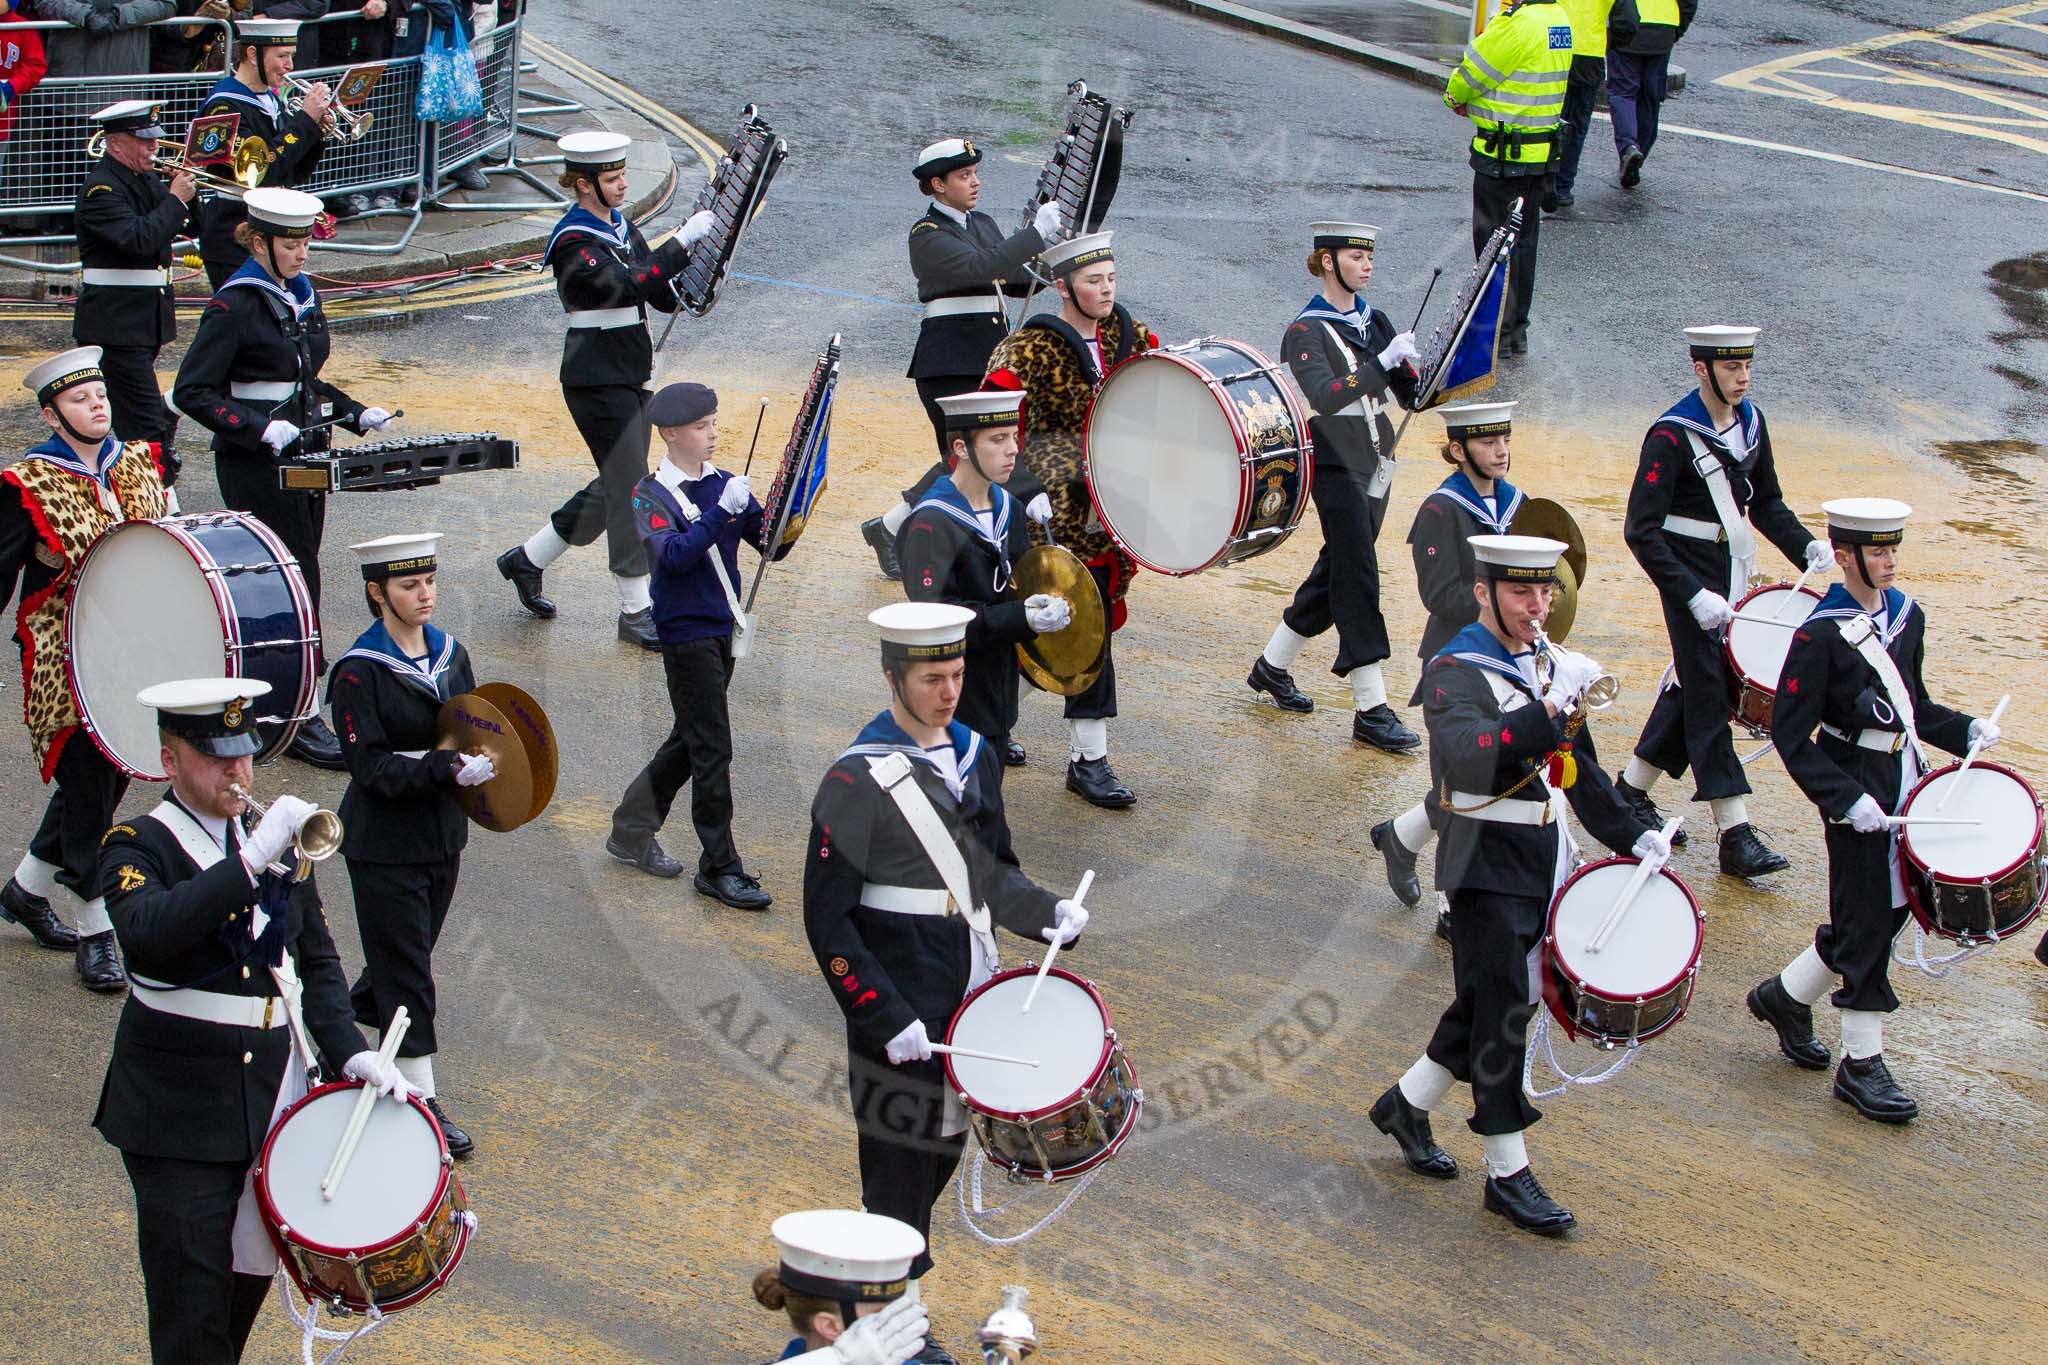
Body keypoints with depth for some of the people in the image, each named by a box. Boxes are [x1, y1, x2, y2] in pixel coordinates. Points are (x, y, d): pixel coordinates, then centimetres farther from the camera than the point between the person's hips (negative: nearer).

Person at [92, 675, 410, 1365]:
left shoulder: (280, 839, 11)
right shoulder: (138, 846, -8)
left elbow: (316, 960, 15)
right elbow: (146, 929, -30)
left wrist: (350, 1052, 1)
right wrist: (251, 862, -36)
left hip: (274, 1095, 6)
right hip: (179, 1111, -6)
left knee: (251, 1278, 12)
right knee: (190, 1306, -5)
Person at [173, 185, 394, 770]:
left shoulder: (302, 295, 11)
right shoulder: (235, 305, -13)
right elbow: (191, 391, -16)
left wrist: (355, 414, 9)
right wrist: (261, 429, -25)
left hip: (304, 456, 8)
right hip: (256, 468, -8)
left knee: (297, 574, 12)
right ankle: (298, 721, -1)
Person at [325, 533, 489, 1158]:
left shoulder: (451, 654, 5)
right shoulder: (360, 672, -15)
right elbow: (372, 767, -20)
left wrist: (480, 763, -7)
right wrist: (446, 769, -31)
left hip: (441, 836, 7)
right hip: (384, 845, -7)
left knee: (407, 959, 17)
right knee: (405, 971, -2)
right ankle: (423, 1103, 5)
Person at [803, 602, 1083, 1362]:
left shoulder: (972, 755, 7)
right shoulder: (857, 783, -15)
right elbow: (828, 922, -14)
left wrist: (1046, 914, 1)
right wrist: (886, 1019, -18)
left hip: (970, 1008, 7)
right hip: (901, 1025, -7)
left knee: (944, 1154, 18)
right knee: (901, 1178, 0)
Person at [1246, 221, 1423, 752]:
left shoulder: (1373, 322, 11)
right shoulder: (1306, 332, -10)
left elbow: (1412, 394, 9)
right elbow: (1325, 396, -27)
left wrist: (1411, 369, -12)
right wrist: (1382, 363, -34)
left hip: (1374, 465, 8)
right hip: (1337, 468, -8)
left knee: (1336, 570, 15)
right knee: (1357, 579, -9)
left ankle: (1272, 666, 33)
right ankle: (1371, 710, -8)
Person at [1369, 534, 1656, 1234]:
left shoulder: (1550, 667, 12)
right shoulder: (1456, 672, -14)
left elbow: (1580, 768, 22)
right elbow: (1471, 758, -33)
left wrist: (1631, 835, 15)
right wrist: (1549, 707, -41)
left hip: (1543, 862, 8)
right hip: (1488, 867, -8)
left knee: (1495, 1004, 15)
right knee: (1499, 1011, -6)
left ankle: (1406, 1105, 33)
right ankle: (1508, 1174, 0)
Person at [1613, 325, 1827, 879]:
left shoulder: (1750, 421, 4)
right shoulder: (1671, 435, -18)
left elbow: (1766, 502, 15)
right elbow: (1641, 531, -20)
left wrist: (1806, 548, -3)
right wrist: (1694, 596, -27)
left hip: (1734, 575, 8)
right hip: (1691, 579, -8)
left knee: (1700, 687, 15)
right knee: (1710, 696, -6)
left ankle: (1632, 791, 31)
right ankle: (1735, 836, -6)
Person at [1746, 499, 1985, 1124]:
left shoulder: (1908, 615, 7)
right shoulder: (1821, 634, -15)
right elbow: (1791, 735, -15)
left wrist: (1966, 730, 0)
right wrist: (1847, 800, -21)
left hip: (1905, 782, 8)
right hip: (1857, 790, -7)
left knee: (1888, 907, 14)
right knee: (1868, 921, -3)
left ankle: (1786, 996, 33)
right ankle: (1861, 1063, 8)